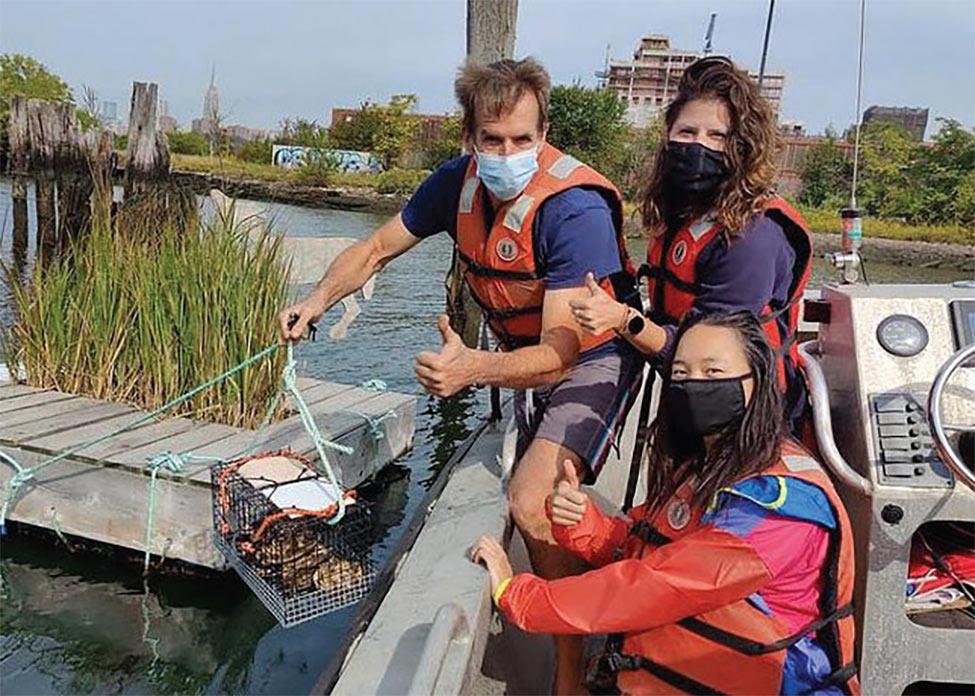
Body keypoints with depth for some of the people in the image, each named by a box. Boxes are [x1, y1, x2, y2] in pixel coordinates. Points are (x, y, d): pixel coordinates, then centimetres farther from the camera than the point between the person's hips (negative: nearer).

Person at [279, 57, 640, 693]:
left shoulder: (574, 209, -31)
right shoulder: (458, 183, -11)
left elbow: (559, 354, -36)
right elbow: (378, 248, 2)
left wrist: (473, 369, -54)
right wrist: (318, 301, -15)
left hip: (593, 358, -7)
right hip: (525, 355, 7)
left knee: (532, 502, -25)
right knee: (538, 509, 13)